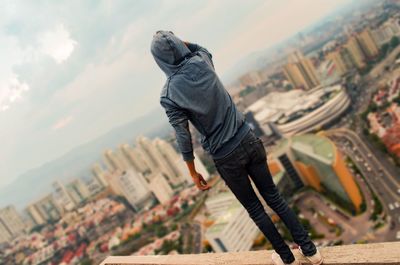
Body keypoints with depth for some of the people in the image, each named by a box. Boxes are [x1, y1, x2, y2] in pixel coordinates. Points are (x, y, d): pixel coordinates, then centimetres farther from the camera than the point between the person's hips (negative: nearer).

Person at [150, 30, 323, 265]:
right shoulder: (201, 61, -5)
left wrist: (194, 173, 2)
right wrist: (176, 40, 12)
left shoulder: (169, 96, -14)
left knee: (254, 209, 17)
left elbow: (184, 139, -10)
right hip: (248, 140, 3)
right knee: (273, 196, 19)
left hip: (226, 158, -3)